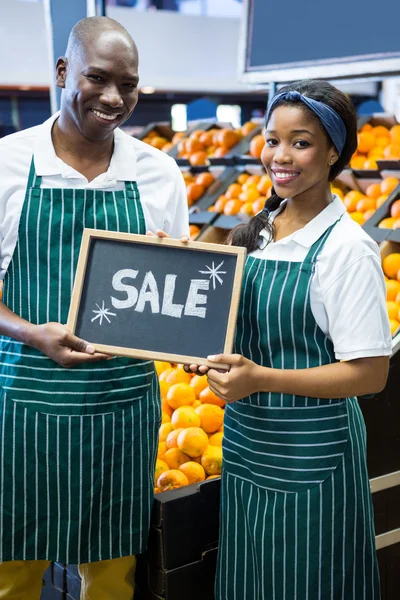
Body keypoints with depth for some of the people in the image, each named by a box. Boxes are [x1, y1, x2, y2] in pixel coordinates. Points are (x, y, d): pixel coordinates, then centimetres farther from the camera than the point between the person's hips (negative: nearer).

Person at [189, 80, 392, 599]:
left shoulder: (346, 248, -17)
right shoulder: (258, 231, 4)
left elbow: (370, 374, -19)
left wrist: (260, 378, -25)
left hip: (308, 454, -7)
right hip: (244, 441, 7)